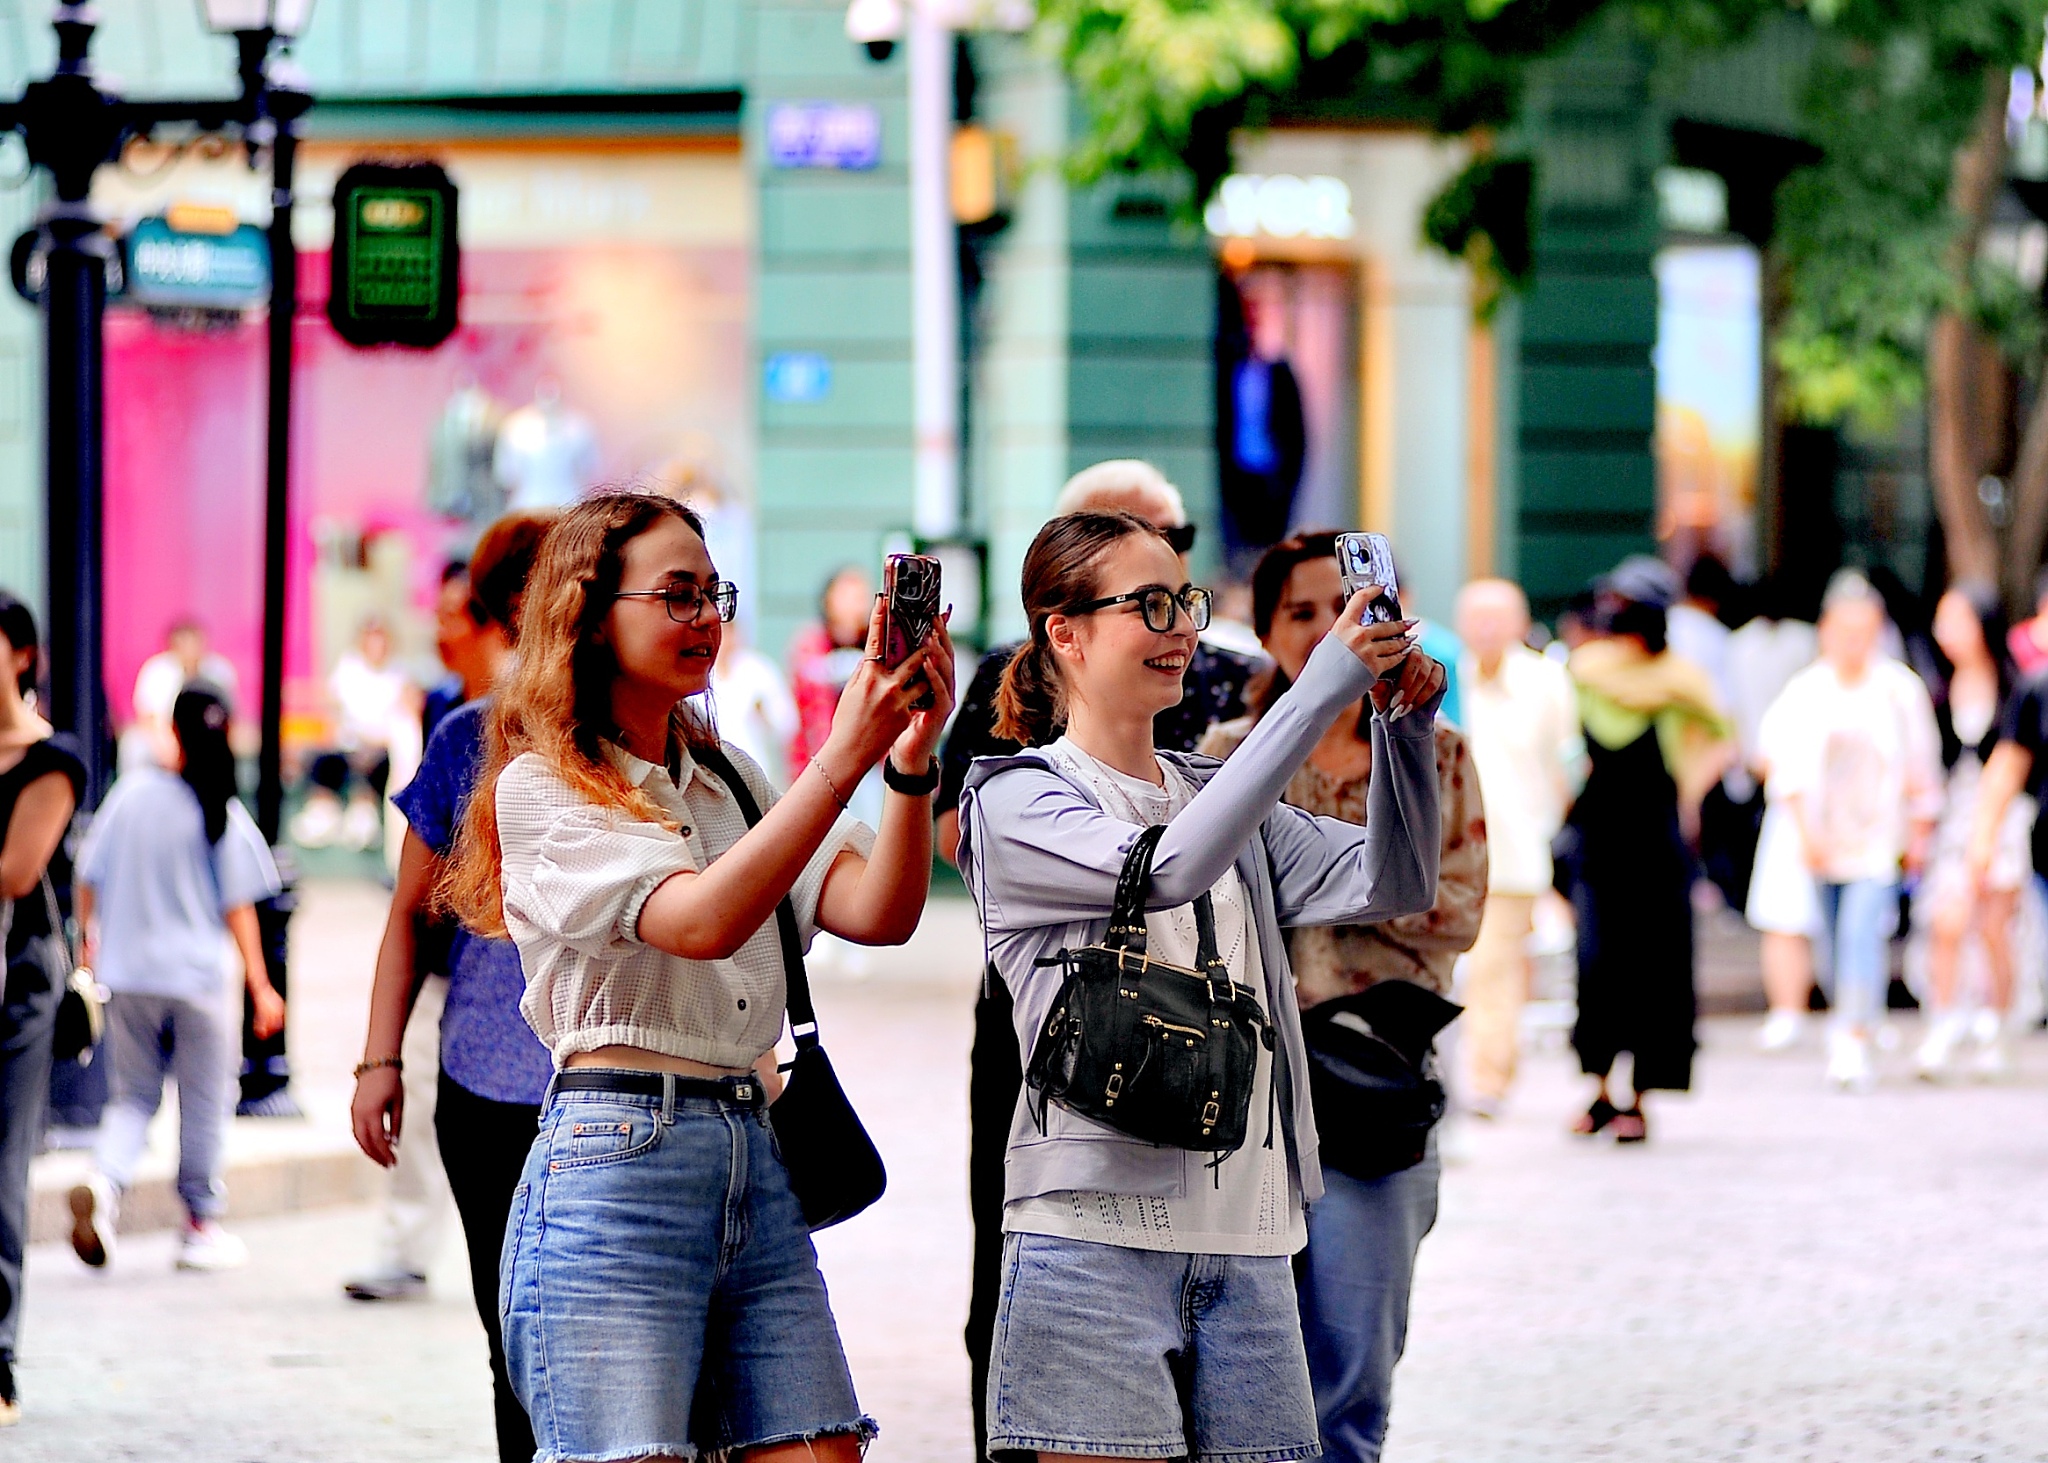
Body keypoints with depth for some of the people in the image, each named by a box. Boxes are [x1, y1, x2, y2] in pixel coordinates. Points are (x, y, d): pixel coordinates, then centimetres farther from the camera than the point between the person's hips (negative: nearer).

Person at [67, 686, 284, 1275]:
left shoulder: (131, 793, -2)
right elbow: (238, 910, -9)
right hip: (196, 973, -3)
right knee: (205, 1103, 11)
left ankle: (104, 1184, -14)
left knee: (132, 1095, 13)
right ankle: (200, 1225, 17)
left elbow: (90, 878, 6)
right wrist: (260, 987, -3)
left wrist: (90, 936, 25)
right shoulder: (225, 816, -9)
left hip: (128, 972, 3)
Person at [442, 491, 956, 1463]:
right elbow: (704, 921, -18)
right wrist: (844, 757, -22)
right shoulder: (543, 789, -2)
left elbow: (879, 913, 5)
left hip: (756, 1162, 6)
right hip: (618, 1158, -6)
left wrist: (911, 763, -12)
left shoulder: (730, 779, 19)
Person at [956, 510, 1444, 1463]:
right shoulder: (1015, 802, -2)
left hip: (1246, 1239, 6)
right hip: (1098, 1234, -6)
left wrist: (1407, 725, -9)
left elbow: (1390, 884, 7)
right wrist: (1325, 687, -21)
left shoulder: (1214, 793, 18)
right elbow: (1169, 867, -20)